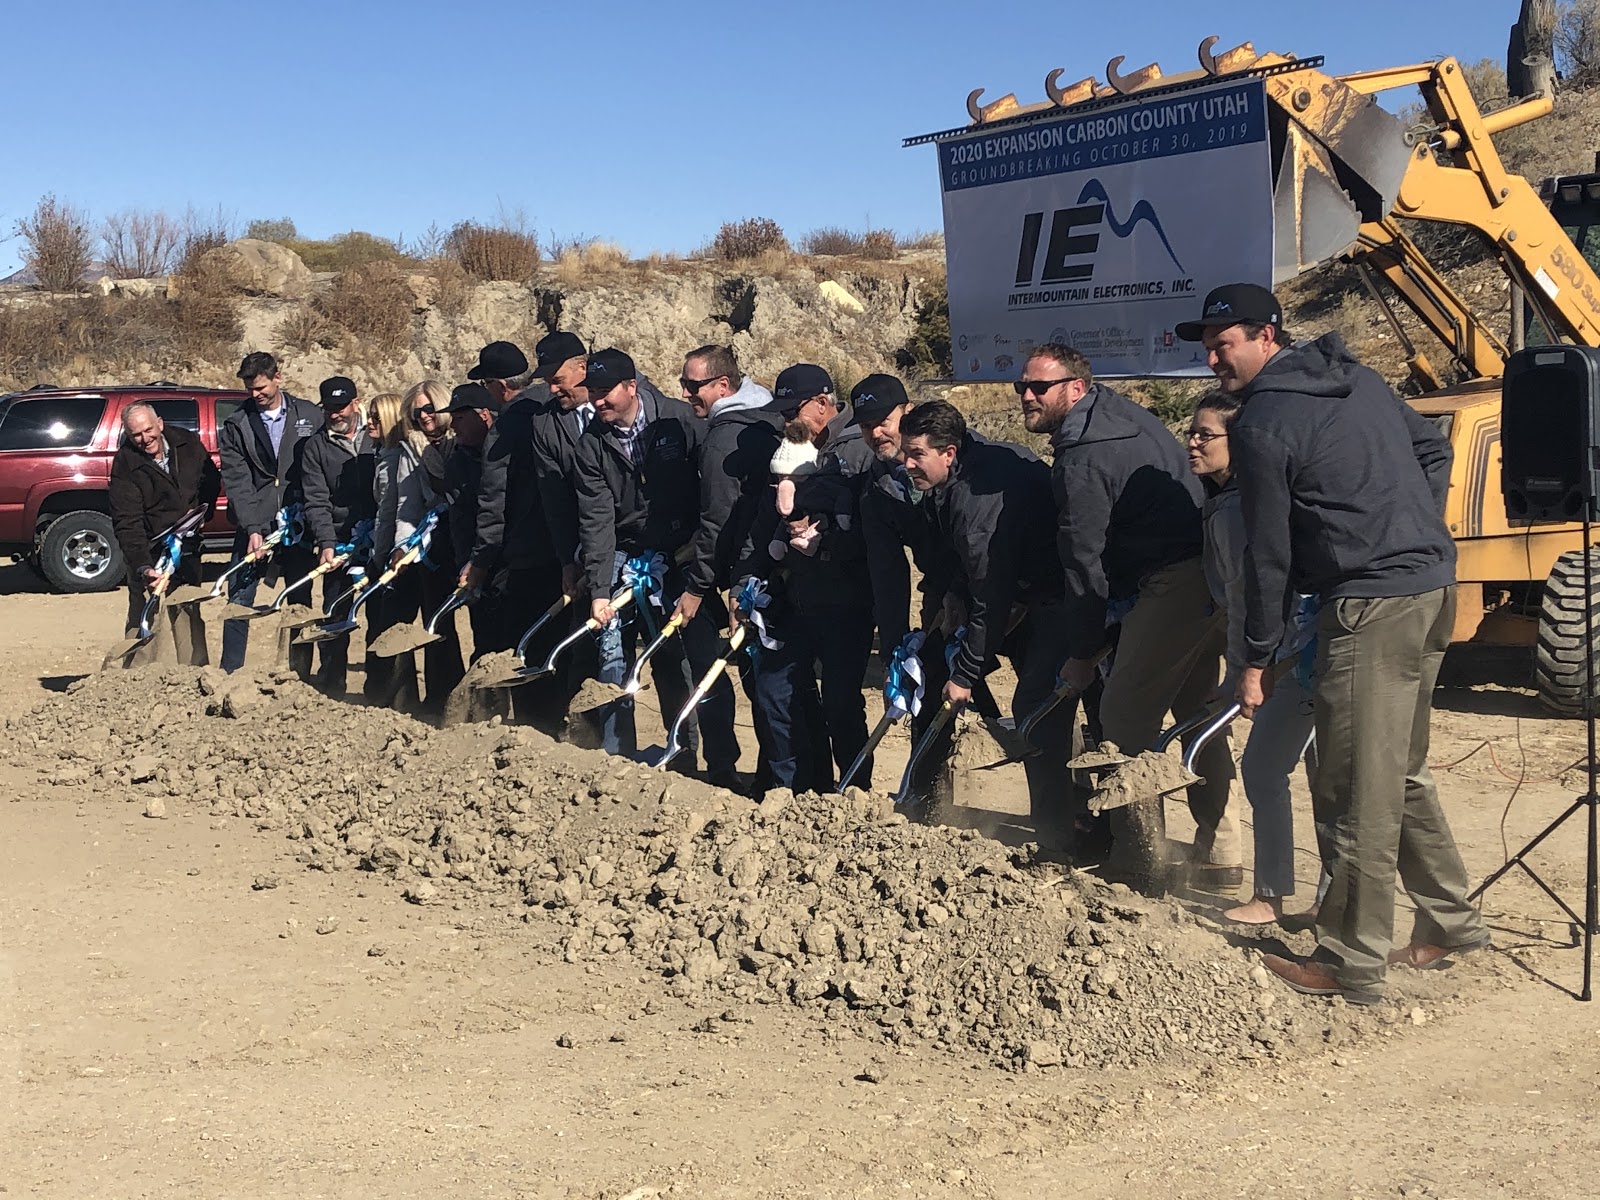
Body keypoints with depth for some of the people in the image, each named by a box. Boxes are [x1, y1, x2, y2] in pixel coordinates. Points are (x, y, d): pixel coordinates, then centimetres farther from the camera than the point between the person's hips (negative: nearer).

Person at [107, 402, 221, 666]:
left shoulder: (188, 443, -2)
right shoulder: (125, 464, -16)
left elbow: (211, 479, 15)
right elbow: (127, 524, -22)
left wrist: (202, 509, -4)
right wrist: (144, 567, -34)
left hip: (188, 551, 5)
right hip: (149, 555, -5)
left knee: (190, 618, 13)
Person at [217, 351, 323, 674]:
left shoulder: (310, 416, 3)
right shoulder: (236, 425, 2)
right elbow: (236, 481, -4)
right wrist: (252, 528, -14)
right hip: (254, 525, 0)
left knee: (300, 602, 7)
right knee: (239, 600, -1)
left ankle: (301, 673, 15)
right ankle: (229, 673, 8)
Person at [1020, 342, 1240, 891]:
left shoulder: (1083, 459, -13)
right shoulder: (1121, 411, 17)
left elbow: (1085, 563, -11)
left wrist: (1080, 653, -2)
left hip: (1170, 587, -11)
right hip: (1211, 578, 11)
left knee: (1126, 718, -3)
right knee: (1196, 714, 18)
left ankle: (1142, 864, 1)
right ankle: (1219, 857, 24)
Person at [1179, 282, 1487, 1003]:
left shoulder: (1261, 425, -10)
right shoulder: (1360, 379, 14)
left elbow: (1269, 554, -8)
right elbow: (1434, 450, 23)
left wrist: (1256, 660, -1)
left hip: (1370, 606, -9)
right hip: (1433, 588, 9)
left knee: (1355, 793, -3)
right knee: (1402, 774, 20)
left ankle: (1352, 965, 4)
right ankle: (1450, 922, 30)